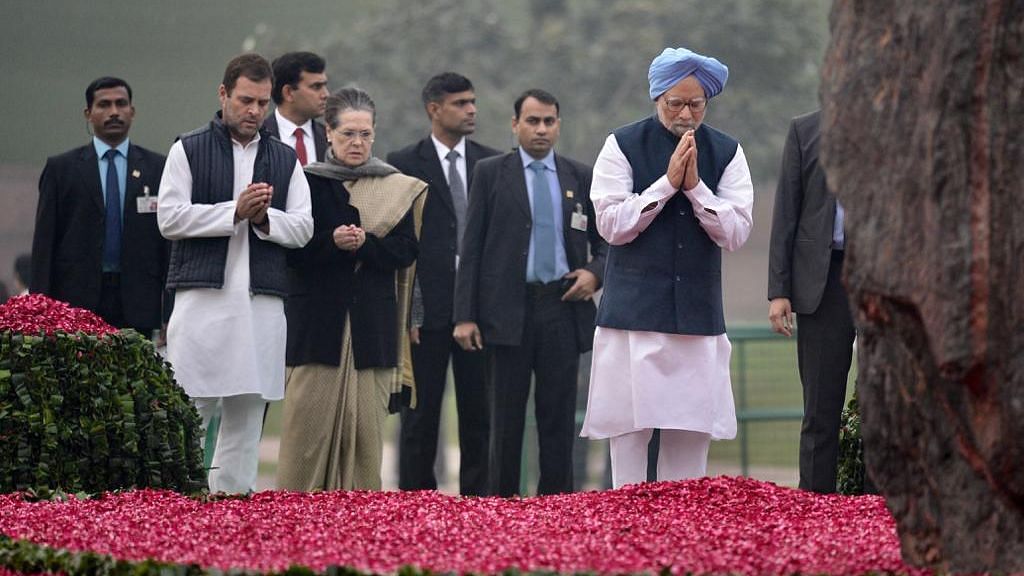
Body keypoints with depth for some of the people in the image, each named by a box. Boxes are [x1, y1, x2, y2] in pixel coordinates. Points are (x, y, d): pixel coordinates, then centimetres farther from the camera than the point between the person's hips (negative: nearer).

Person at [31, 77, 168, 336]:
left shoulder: (157, 167, 9)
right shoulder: (60, 168, 8)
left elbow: (170, 237, 7)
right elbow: (44, 241, 5)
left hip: (137, 303, 1)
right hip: (78, 298, -1)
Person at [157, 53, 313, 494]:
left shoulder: (285, 160, 16)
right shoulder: (188, 151, 6)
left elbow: (302, 228, 9)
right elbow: (170, 218, -5)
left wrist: (265, 217, -10)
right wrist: (235, 211, -10)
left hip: (262, 304, 3)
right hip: (203, 297, -3)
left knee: (246, 416, 3)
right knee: (189, 412, -7)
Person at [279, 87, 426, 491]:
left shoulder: (396, 188, 10)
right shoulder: (306, 182, 4)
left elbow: (405, 251, 1)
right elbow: (291, 251, -2)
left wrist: (363, 243, -16)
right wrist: (332, 242, -19)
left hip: (372, 321, 2)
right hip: (317, 318, -2)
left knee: (366, 427, -1)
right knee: (310, 425, -6)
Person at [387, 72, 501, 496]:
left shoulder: (493, 164, 10)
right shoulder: (405, 164, 2)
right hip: (427, 306, -3)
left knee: (478, 411, 5)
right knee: (421, 413, 2)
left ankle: (476, 497, 9)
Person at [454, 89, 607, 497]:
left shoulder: (581, 178, 10)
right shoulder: (490, 173, 4)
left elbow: (606, 244, 18)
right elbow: (472, 247, 1)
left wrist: (595, 273, -5)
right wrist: (464, 316, -5)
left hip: (563, 308, 2)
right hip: (508, 309, -2)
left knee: (559, 418, 3)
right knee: (507, 418, 1)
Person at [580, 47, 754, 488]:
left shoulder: (726, 153, 6)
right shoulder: (623, 146, 1)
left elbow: (736, 232, -1)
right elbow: (611, 225, -7)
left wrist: (695, 186, -13)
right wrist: (667, 183, -13)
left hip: (698, 315, 2)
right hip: (634, 314, -2)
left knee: (692, 434, 2)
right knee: (628, 428, -5)